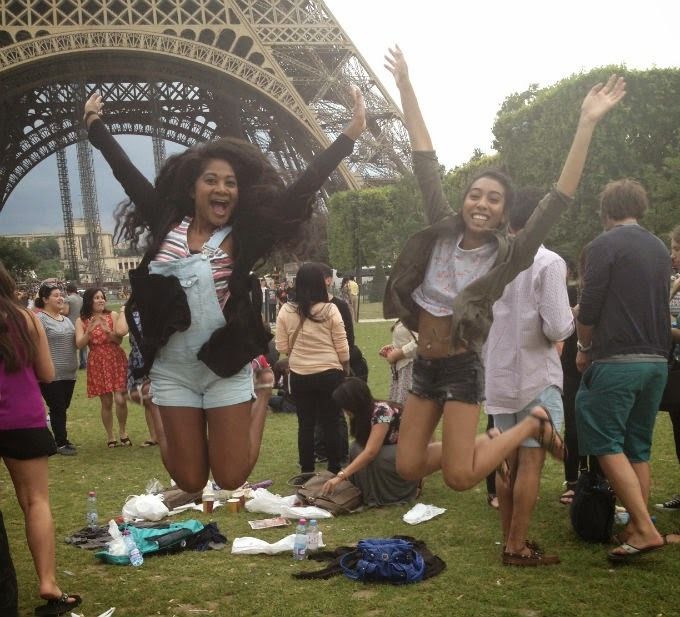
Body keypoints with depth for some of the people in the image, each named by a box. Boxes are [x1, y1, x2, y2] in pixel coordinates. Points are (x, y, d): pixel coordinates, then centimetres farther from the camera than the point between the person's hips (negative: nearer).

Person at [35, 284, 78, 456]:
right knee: (57, 409, -2)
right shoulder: (40, 319, -11)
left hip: (68, 373, 7)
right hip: (51, 375, -7)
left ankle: (62, 439, 25)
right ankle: (61, 443, 7)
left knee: (63, 408, 14)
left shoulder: (66, 319, 15)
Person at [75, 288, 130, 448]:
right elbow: (79, 345, -8)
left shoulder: (113, 315, 0)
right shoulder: (81, 321, 1)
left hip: (117, 360, 0)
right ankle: (110, 436, 19)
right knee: (106, 402, 3)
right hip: (97, 363, 0)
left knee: (120, 399, -8)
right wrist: (89, 331, -23)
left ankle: (123, 432, 16)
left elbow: (119, 340, -6)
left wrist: (108, 331, -25)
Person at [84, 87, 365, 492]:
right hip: (173, 369, 2)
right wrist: (95, 123, 19)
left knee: (231, 479, 3)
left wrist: (350, 134, -15)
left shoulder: (243, 236, -6)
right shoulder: (168, 225, -1)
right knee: (190, 481, 7)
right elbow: (126, 171, 10)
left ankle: (257, 407, 32)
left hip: (227, 367, -1)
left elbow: (300, 192, -11)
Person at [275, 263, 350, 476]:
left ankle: (307, 472, 16)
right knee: (331, 424, 8)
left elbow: (282, 348, 0)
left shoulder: (286, 311, -5)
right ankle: (334, 471, 15)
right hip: (329, 374, -1)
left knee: (305, 425, 10)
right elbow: (342, 347, -4)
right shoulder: (330, 310, -9)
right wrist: (346, 369, 13)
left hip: (299, 376, 1)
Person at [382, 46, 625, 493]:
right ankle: (480, 444, 32)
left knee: (459, 478, -7)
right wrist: (405, 86, 3)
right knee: (408, 468, 7)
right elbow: (426, 162, 0)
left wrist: (587, 124, -23)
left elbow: (558, 201, -17)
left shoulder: (508, 254, -9)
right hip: (424, 365, 5)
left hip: (462, 368, -5)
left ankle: (533, 425, 17)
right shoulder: (442, 231, 0)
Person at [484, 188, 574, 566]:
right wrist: (571, 317, 2)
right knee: (531, 463, 2)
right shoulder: (549, 263, -14)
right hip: (536, 376, -6)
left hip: (499, 376, 6)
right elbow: (557, 328, -19)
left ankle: (510, 540, 22)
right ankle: (518, 548, 6)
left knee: (509, 461, 14)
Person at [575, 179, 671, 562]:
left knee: (606, 444, -3)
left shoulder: (605, 245, -8)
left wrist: (584, 348, 5)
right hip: (657, 360, 7)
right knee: (638, 449, 12)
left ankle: (645, 529, -10)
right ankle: (636, 529, 14)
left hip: (616, 360, -7)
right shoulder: (660, 248, 13)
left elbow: (588, 308, -10)